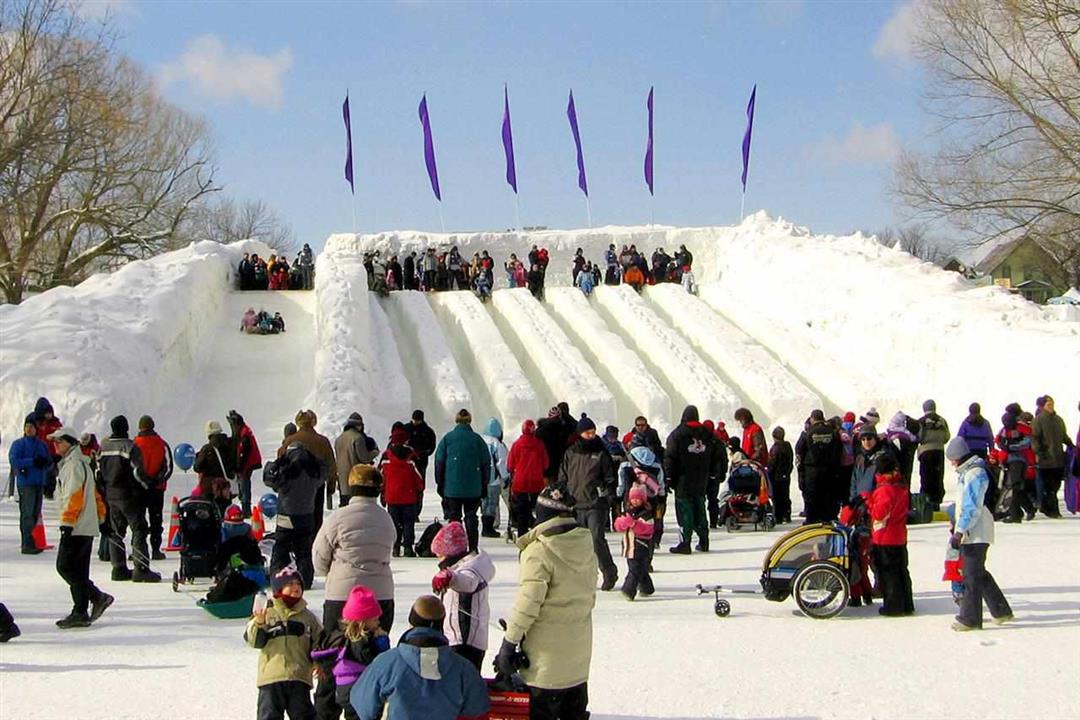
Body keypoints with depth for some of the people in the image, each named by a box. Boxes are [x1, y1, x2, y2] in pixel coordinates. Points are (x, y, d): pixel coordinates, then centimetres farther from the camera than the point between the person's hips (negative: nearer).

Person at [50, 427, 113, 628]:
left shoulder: (74, 464, -11)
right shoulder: (82, 463, 21)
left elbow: (74, 496, -19)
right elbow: (95, 494, 25)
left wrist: (67, 522, -20)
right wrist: (101, 517, 27)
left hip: (76, 527, -10)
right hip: (87, 526, 10)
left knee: (66, 566, -9)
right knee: (78, 570, 10)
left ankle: (81, 613, -8)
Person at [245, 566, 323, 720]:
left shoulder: (308, 617, 10)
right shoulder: (267, 613, 1)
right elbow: (253, 640, -6)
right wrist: (258, 623, -23)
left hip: (299, 678, 2)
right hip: (270, 677, -2)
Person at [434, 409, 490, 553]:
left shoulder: (447, 438, -2)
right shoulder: (477, 439, -1)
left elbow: (439, 462, 0)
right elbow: (486, 464, 2)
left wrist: (440, 483, 7)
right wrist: (484, 485, 10)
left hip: (452, 487, -1)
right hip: (473, 488, 1)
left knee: (454, 517, 6)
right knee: (471, 517, 9)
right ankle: (473, 548, 5)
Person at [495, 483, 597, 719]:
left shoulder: (538, 552, -19)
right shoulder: (586, 546, 1)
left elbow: (528, 603, -19)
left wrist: (509, 642, -11)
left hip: (547, 650, -7)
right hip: (579, 644, 7)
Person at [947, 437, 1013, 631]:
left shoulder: (975, 474, -18)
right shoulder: (965, 471, 14)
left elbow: (972, 508, -22)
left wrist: (959, 532, -23)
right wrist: (957, 525, 24)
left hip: (977, 533, -10)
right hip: (969, 531, 10)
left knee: (972, 575, -5)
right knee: (979, 573, 16)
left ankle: (969, 619, 0)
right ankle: (1001, 610, 24)